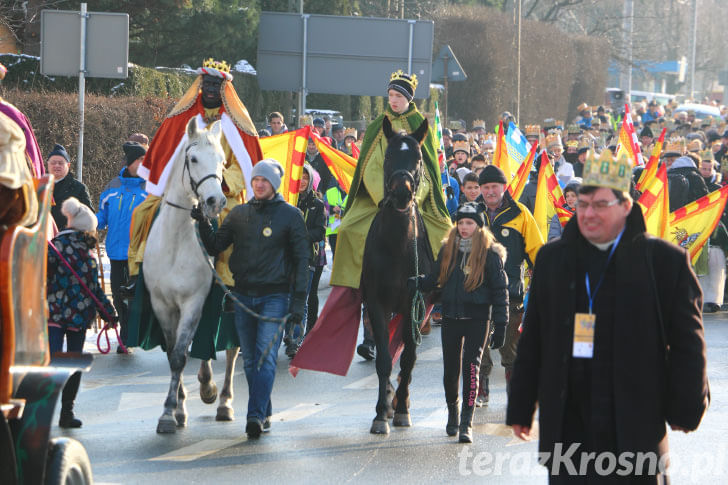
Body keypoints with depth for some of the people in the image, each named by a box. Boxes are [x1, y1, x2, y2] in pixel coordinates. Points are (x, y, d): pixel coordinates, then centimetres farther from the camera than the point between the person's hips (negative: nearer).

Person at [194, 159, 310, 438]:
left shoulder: (290, 215, 1)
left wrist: (298, 302, -7)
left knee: (266, 357, -15)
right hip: (243, 295, 4)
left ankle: (256, 415, -21)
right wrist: (202, 223, -10)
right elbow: (214, 247, 8)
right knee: (250, 360, 8)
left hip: (274, 296, -4)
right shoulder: (239, 214, 10)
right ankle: (264, 413, 20)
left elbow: (302, 260, 0)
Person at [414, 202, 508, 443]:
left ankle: (466, 423, -14)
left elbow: (499, 290, -2)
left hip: (477, 318, -4)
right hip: (451, 317, 4)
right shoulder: (448, 249, 9)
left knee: (471, 366, -13)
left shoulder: (490, 253, -3)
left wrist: (500, 325, -6)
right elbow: (435, 278, 14)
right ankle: (452, 412, 32)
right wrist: (418, 282, -8)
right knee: (450, 369, 8)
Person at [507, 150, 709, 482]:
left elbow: (687, 343, 0)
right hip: (566, 425, 3)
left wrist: (685, 408, -2)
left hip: (634, 426, -3)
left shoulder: (665, 261, -1)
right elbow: (532, 340, 12)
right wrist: (520, 407, 10)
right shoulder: (552, 258, 11)